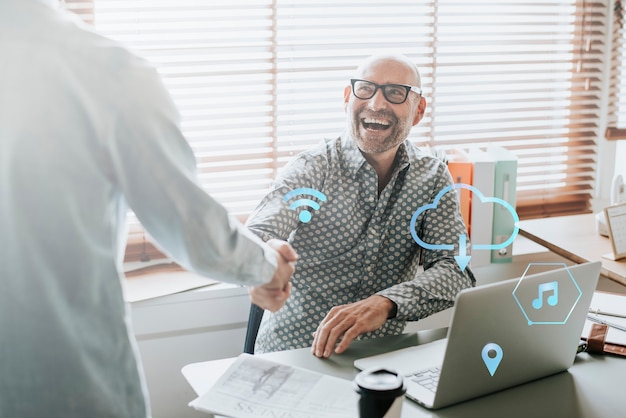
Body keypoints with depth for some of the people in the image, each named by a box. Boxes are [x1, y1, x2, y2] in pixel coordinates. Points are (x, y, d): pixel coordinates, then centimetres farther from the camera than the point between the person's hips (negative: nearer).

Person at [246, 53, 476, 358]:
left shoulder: (433, 177, 2)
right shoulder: (311, 170, -9)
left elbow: (457, 270, -9)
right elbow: (257, 237, -26)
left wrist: (385, 303, -29)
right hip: (291, 355, -1)